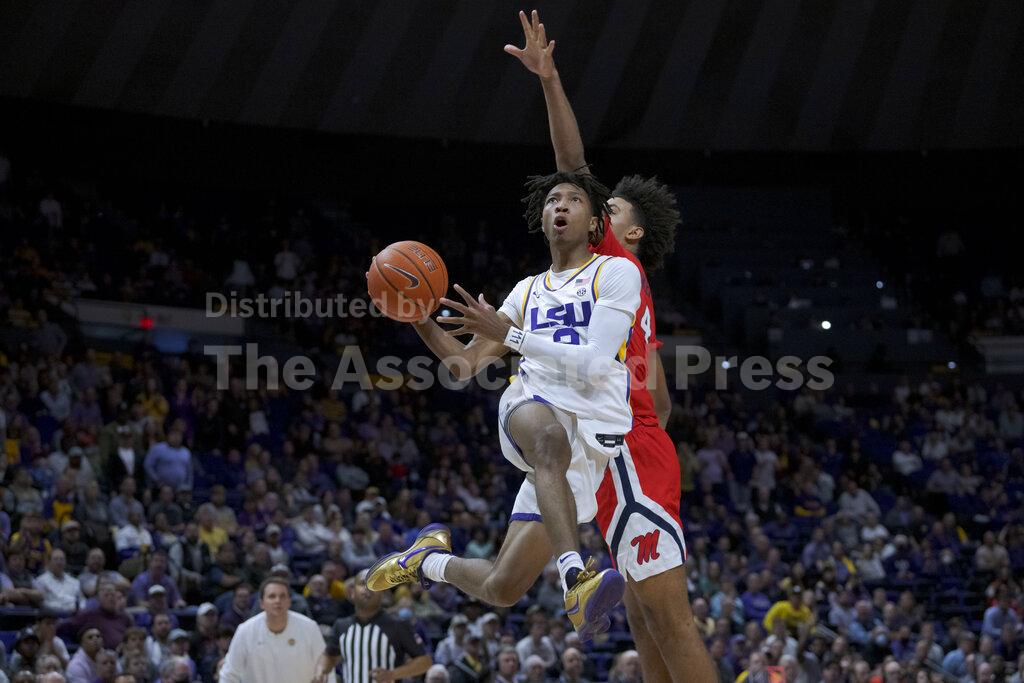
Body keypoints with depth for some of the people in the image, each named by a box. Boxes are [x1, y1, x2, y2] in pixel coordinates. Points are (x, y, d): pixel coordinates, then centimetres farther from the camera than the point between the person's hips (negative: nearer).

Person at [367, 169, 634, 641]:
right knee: (550, 437, -42)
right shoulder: (529, 291, 24)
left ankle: (431, 559, 28)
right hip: (531, 407, 2)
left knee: (501, 588, -5)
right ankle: (575, 578, -53)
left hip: (593, 438, -2)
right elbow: (465, 363, 25)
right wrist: (419, 316, 8)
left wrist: (508, 334, -12)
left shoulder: (616, 273, 6)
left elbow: (595, 365, -8)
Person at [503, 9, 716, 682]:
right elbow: (662, 401, 25)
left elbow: (576, 168, -10)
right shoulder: (634, 293, 24)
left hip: (630, 461, -10)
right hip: (638, 454, 10)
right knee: (650, 626, 8)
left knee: (670, 619, -13)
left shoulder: (617, 264, 0)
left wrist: (550, 81, -13)